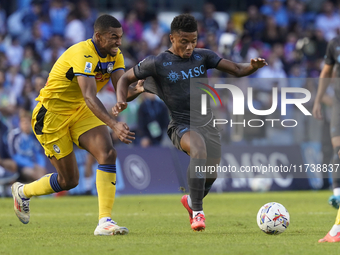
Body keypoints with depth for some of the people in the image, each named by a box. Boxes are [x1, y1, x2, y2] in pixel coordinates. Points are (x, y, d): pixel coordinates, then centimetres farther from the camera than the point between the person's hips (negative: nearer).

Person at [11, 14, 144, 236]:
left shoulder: (115, 55, -4)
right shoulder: (83, 55, -29)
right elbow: (90, 97, -40)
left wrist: (136, 89, -39)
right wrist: (114, 125, -52)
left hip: (80, 111, 7)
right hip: (52, 113, -7)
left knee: (108, 153, -19)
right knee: (69, 180, -1)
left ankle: (105, 221, -21)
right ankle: (23, 191, 29)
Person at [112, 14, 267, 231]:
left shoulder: (203, 56, 3)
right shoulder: (158, 63, -6)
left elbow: (236, 70, 0)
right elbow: (126, 78, 5)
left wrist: (253, 66, -21)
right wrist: (121, 101, -14)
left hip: (207, 123, 5)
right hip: (181, 126, -5)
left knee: (210, 176, 9)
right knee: (198, 147, -36)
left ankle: (191, 201, 46)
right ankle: (198, 212, -29)